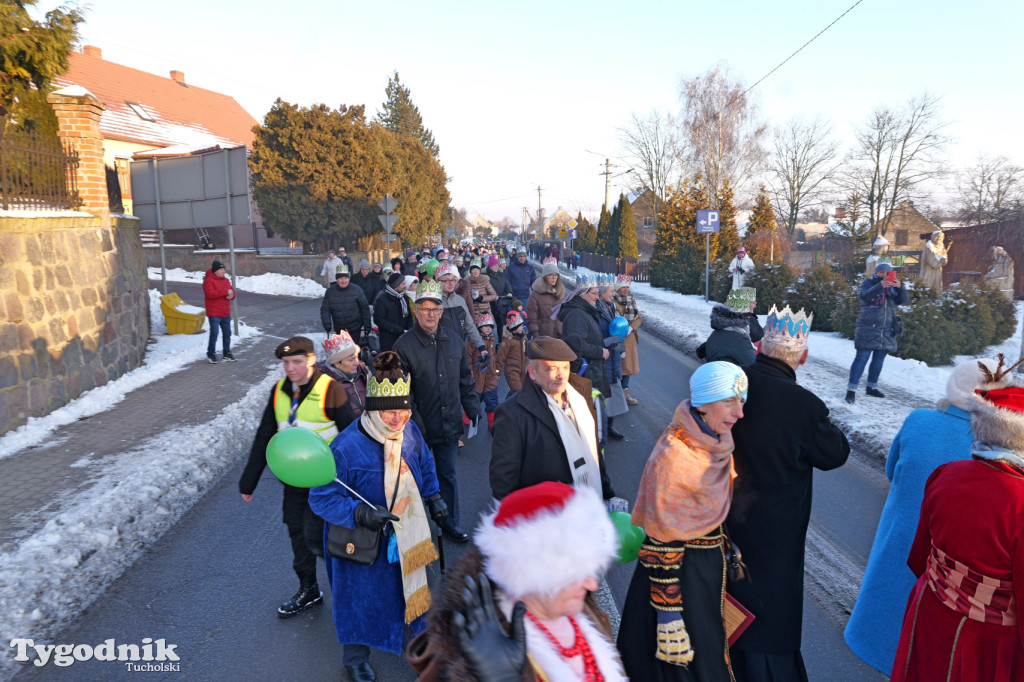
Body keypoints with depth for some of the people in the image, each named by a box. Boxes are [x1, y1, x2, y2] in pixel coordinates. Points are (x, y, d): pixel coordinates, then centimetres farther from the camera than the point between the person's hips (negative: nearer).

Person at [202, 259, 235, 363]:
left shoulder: (226, 280, 13)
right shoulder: (208, 280, -10)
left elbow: (232, 291, 15)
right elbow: (210, 294, -23)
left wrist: (231, 295, -10)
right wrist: (225, 292, -22)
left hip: (226, 313, 7)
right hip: (214, 314, -7)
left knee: (227, 333, 11)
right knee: (214, 333, -7)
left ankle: (227, 353, 23)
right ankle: (211, 353, 7)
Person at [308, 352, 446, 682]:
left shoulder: (410, 431, -10)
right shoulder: (346, 446, -30)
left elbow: (425, 464, 10)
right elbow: (322, 498, -23)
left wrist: (433, 497, 0)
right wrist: (360, 514, -36)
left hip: (407, 535, 6)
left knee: (410, 585, 27)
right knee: (361, 598, 15)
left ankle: (419, 633, 57)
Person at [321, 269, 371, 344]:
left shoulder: (356, 290, -4)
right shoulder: (330, 292, 0)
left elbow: (365, 308, 0)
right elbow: (325, 309, 2)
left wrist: (367, 325, -2)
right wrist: (326, 323, -15)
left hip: (355, 329, -2)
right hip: (339, 330, 2)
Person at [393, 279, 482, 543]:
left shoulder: (454, 341, 5)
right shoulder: (404, 346, -11)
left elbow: (465, 380, 14)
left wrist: (473, 410, 8)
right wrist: (414, 425, -18)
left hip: (449, 425, 4)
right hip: (420, 427, -4)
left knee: (448, 474, 16)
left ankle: (450, 523, 31)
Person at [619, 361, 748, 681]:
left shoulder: (717, 442, -3)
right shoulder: (673, 454, -27)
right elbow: (664, 542, -23)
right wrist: (668, 614, -20)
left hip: (712, 566, 8)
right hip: (677, 569, -8)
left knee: (711, 655, 26)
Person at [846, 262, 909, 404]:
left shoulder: (892, 288, 13)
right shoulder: (868, 283, 2)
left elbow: (903, 300, -2)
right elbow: (864, 296, -19)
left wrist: (900, 287, -21)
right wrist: (880, 285, -34)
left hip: (887, 331, 5)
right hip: (868, 328, -5)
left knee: (879, 360, 11)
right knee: (862, 358, -9)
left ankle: (872, 387, 25)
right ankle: (851, 390, -9)